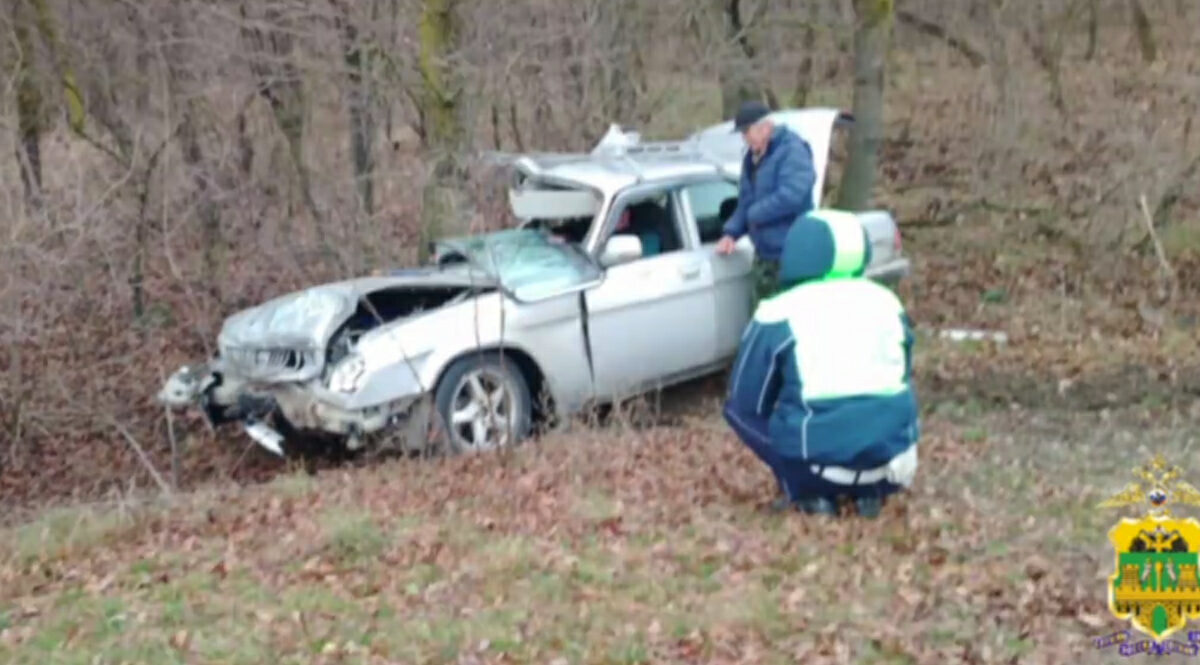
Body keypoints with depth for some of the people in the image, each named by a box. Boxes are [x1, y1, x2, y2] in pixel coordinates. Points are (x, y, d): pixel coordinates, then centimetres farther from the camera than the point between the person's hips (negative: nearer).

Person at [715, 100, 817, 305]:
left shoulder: (792, 150, -15)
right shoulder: (751, 158, 13)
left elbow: (791, 195, -28)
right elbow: (745, 201, 19)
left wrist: (755, 213, -16)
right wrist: (731, 232, 3)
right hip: (764, 254, 9)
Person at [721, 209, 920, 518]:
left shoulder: (780, 313, -5)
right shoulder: (887, 302, 8)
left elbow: (746, 401, 3)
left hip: (819, 465, -4)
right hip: (893, 461, 4)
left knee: (739, 409, 17)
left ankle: (813, 495, 6)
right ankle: (872, 492, 15)